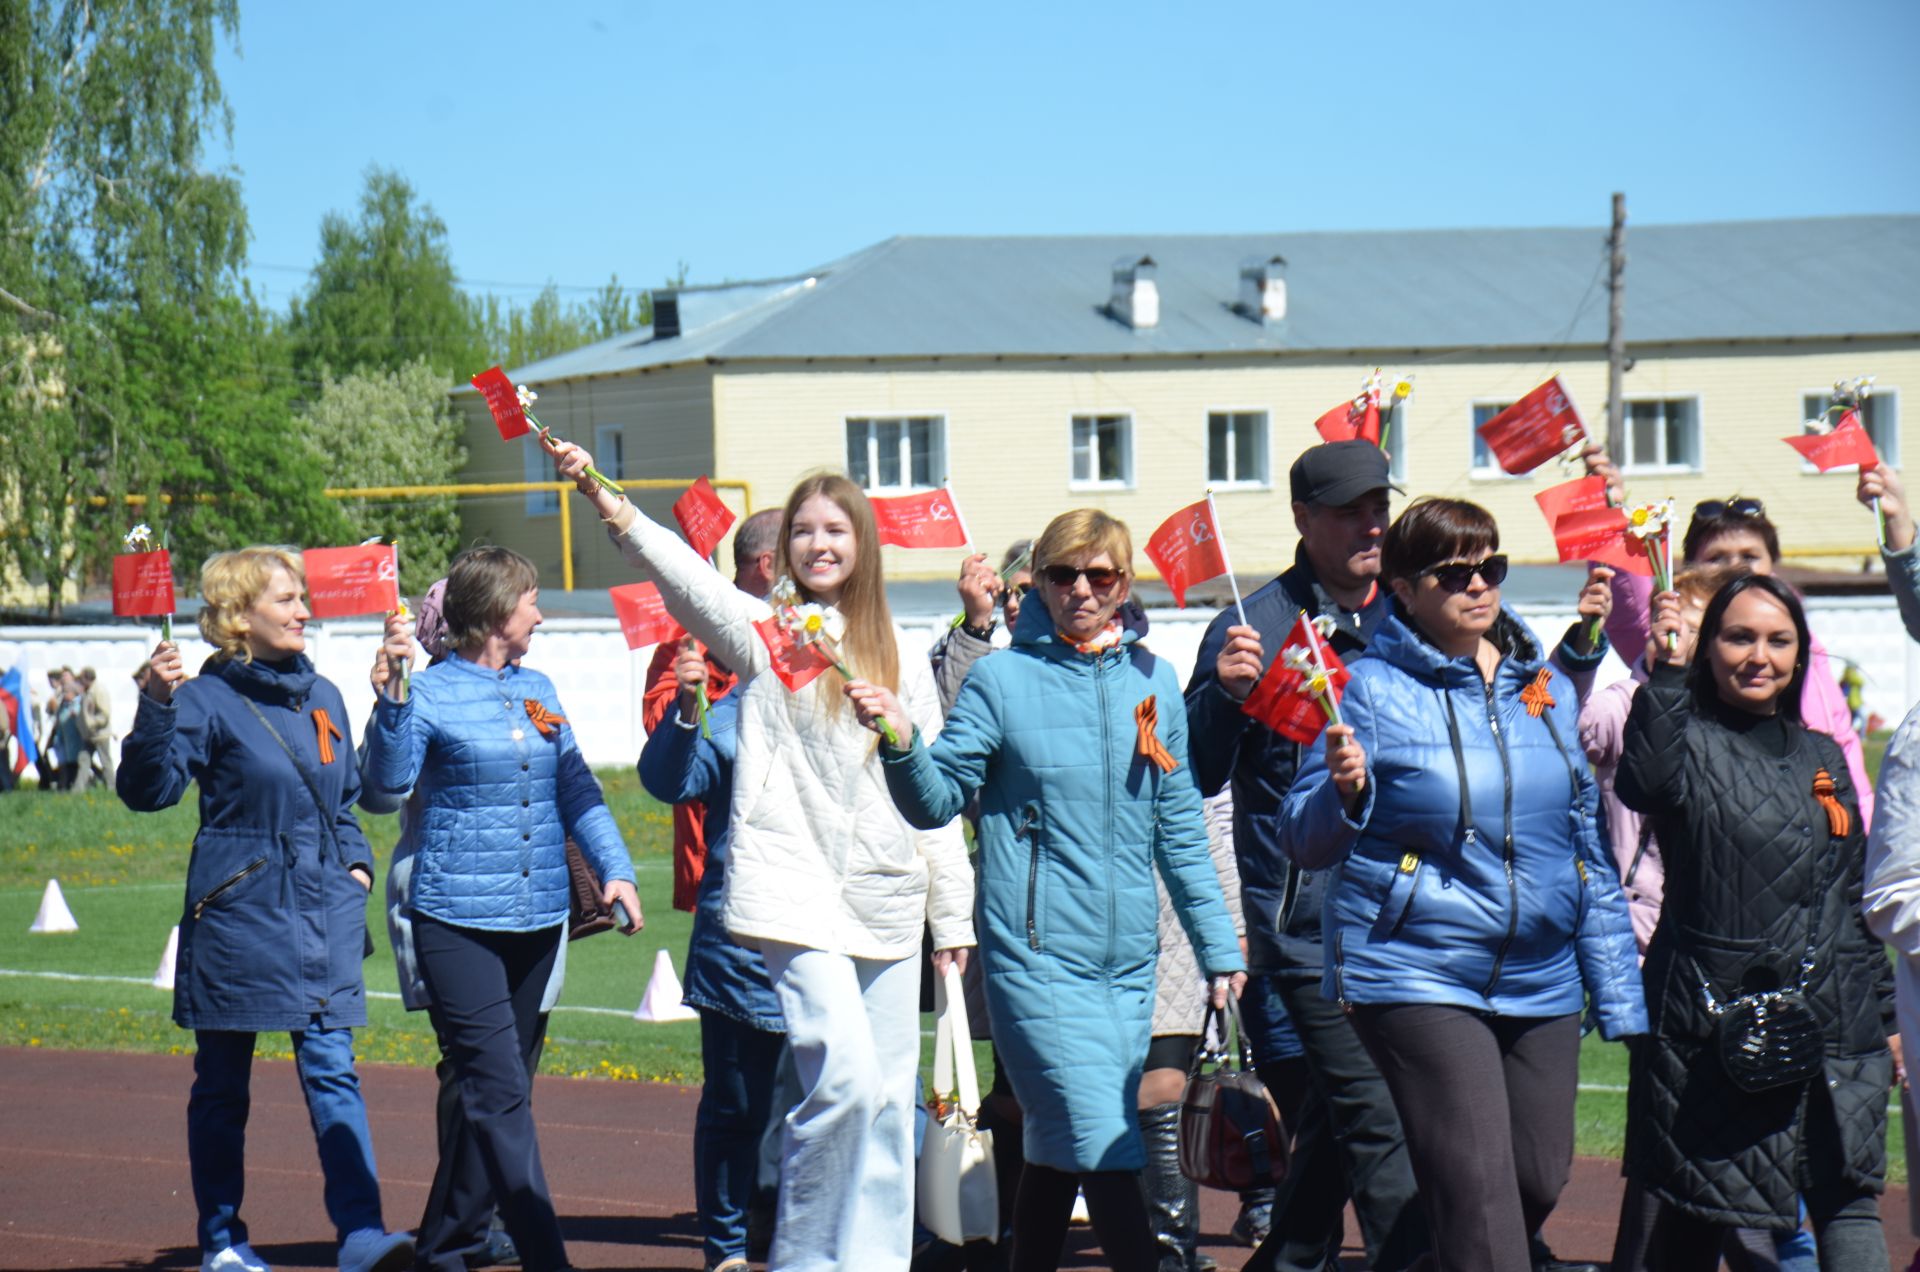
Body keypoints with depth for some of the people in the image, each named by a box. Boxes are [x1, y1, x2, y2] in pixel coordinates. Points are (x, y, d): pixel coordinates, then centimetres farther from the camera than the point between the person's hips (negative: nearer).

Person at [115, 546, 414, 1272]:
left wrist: (355, 864, 9)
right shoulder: (210, 700, -7)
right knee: (222, 1083, 7)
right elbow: (148, 789, -19)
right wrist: (158, 703, -31)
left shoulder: (322, 697, 11)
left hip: (324, 912, 4)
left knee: (332, 1071, -4)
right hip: (238, 911, -4)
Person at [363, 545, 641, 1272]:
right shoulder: (432, 693, -5)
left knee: (499, 1090, 11)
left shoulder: (537, 691, 13)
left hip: (538, 918, 7)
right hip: (459, 919, -7)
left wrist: (615, 869, 1)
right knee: (501, 1093, -11)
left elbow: (576, 789, 14)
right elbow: (389, 781, -16)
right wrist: (393, 695, -27)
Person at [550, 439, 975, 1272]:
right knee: (845, 1080, -16)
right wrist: (613, 512, -35)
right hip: (797, 892, -4)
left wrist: (952, 914, 13)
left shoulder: (898, 654, 12)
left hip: (886, 902, 5)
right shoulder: (763, 632, 2)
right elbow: (688, 579, -18)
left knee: (889, 1099, 7)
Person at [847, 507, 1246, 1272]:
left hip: (1129, 959, 4)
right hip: (1037, 956, -4)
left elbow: (1179, 826, 15)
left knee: (1058, 1155, 12)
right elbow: (937, 800, -6)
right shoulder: (1001, 679, -2)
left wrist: (1217, 945, 14)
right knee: (1106, 1152, -13)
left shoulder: (1152, 680, 10)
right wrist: (903, 743, -26)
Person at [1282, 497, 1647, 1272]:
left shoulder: (1545, 686, 10)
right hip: (1417, 976, -5)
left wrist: (1619, 995, 13)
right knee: (1479, 1190, -11)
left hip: (1541, 982, 6)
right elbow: (1304, 843, -5)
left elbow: (1589, 848, 15)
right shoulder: (1372, 690, -5)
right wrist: (1344, 791, -28)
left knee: (1540, 1178, 10)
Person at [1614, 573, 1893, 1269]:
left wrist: (1884, 1014, 18)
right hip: (1712, 1018, -5)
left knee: (1848, 1199, -1)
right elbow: (1646, 784, -27)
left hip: (1833, 1022, 5)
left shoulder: (1821, 756, 15)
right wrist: (1667, 672, -32)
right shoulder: (1691, 741, -1)